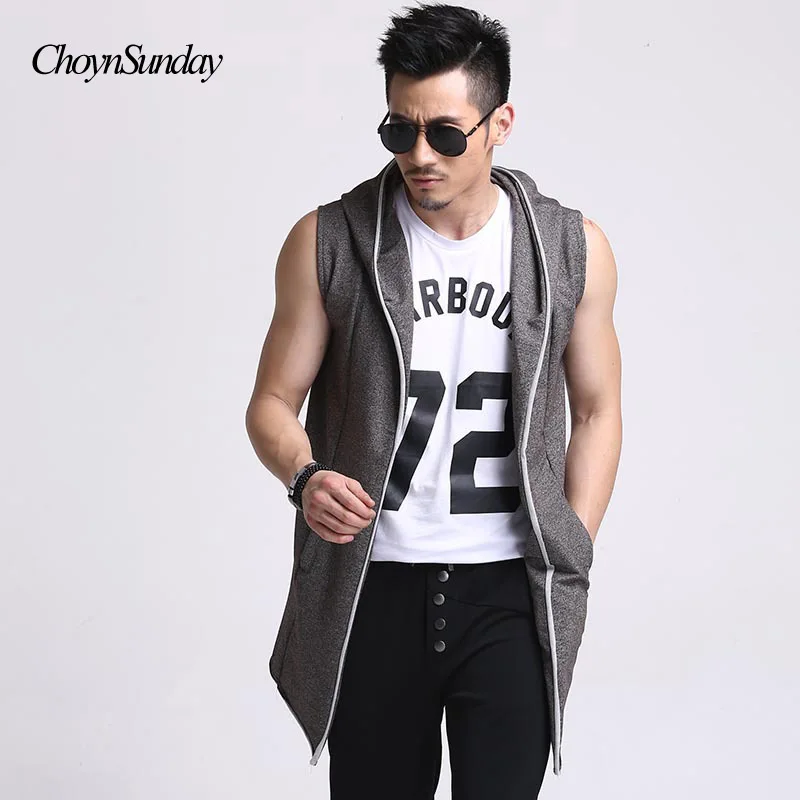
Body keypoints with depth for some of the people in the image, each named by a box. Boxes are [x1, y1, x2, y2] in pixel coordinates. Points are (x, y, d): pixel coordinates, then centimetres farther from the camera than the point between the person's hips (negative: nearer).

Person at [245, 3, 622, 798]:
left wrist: (570, 562, 1)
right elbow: (273, 401, 3)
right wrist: (304, 477, -19)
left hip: (511, 593, 0)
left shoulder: (573, 250, 0)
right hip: (371, 590, 0)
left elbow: (596, 411, 9)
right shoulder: (327, 243, -3)